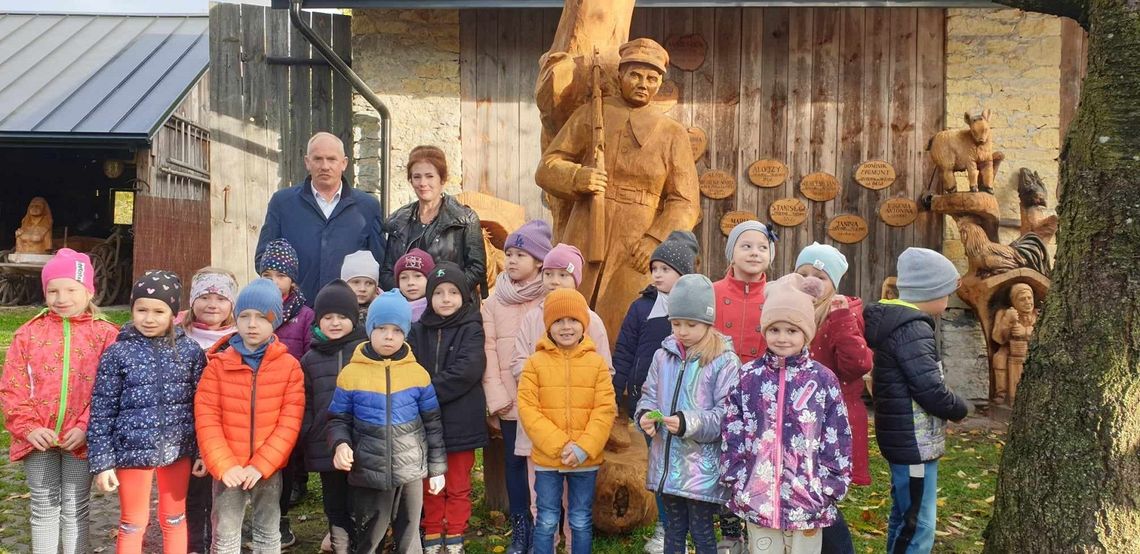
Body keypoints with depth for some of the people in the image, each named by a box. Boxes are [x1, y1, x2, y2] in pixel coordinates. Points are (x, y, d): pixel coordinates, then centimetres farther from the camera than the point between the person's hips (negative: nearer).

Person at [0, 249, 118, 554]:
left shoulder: (105, 334, -3)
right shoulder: (28, 333, 2)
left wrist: (86, 428, -16)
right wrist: (29, 427, -11)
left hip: (80, 438, -2)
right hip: (38, 437, 2)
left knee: (75, 510, 10)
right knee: (44, 509, 13)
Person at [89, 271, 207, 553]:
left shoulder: (190, 350, -2)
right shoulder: (118, 353, -6)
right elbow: (102, 411, -4)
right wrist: (102, 461, -6)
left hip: (178, 450, 1)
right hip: (133, 450, -1)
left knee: (174, 519, 17)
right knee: (133, 524, 13)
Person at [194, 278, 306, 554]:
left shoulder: (289, 366, -5)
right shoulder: (218, 364, -4)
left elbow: (290, 422, -8)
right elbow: (206, 419, -7)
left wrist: (260, 465, -14)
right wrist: (224, 465, -15)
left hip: (269, 469, 0)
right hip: (228, 469, 0)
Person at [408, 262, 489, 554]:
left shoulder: (471, 329, -5)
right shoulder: (418, 330, 5)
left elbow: (467, 371, -18)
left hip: (460, 422, -3)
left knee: (458, 486, 10)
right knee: (430, 485, 14)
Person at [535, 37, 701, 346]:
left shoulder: (672, 134, 7)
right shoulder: (590, 116, 8)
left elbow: (685, 202, 3)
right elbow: (547, 168, 6)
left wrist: (657, 240, -13)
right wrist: (577, 177, -16)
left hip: (637, 252, 0)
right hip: (584, 241, 0)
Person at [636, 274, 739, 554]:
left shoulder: (725, 361, -11)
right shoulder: (663, 355, 4)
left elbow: (727, 414, -14)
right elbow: (649, 395, 10)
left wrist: (690, 423, -26)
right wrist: (645, 415, -11)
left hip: (703, 467, -5)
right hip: (668, 462, 5)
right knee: (673, 530, 19)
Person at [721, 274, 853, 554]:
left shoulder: (823, 379, -3)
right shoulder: (748, 376, -1)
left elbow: (837, 440, -1)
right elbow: (732, 433, 2)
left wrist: (828, 492, -3)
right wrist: (738, 483, -2)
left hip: (807, 495, -1)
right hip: (758, 494, 1)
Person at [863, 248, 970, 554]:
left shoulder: (894, 320, 11)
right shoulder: (913, 328, -21)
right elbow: (931, 392, -23)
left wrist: (952, 406, 7)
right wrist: (960, 409, -3)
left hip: (904, 439, 10)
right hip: (915, 442, -10)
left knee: (904, 518, 20)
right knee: (918, 526, -4)